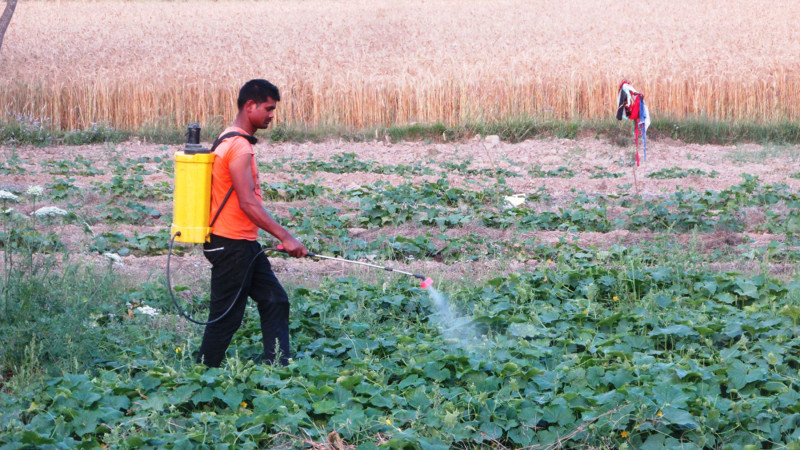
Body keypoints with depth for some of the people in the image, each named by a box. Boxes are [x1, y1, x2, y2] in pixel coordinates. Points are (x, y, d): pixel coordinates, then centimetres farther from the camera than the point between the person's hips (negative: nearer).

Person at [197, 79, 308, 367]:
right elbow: (248, 204, -24)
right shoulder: (239, 147, -19)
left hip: (244, 244, 10)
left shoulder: (233, 141, 13)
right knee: (227, 316, -2)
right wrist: (286, 238, -23)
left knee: (274, 301, 9)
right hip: (231, 245, -10)